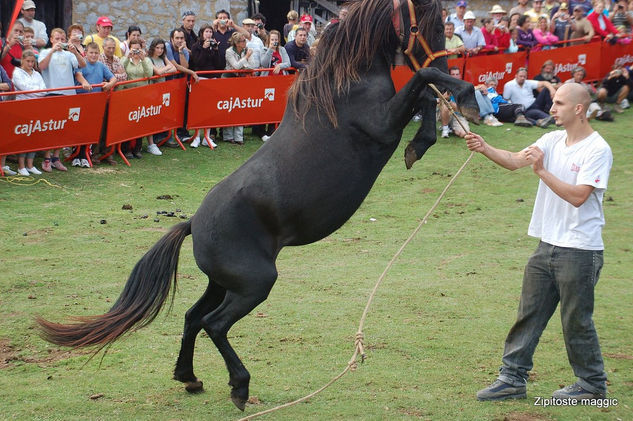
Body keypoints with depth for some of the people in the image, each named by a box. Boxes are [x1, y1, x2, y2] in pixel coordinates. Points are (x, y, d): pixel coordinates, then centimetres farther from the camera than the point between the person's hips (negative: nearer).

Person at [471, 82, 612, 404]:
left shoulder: (597, 150, -13)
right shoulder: (553, 140, 8)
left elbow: (578, 196, -21)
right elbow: (515, 161, -3)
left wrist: (541, 170, -24)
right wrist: (484, 148, -19)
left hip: (579, 250, -7)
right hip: (547, 245, 7)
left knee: (576, 321, 2)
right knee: (529, 314, 9)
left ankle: (593, 384, 18)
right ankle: (512, 379, 15)